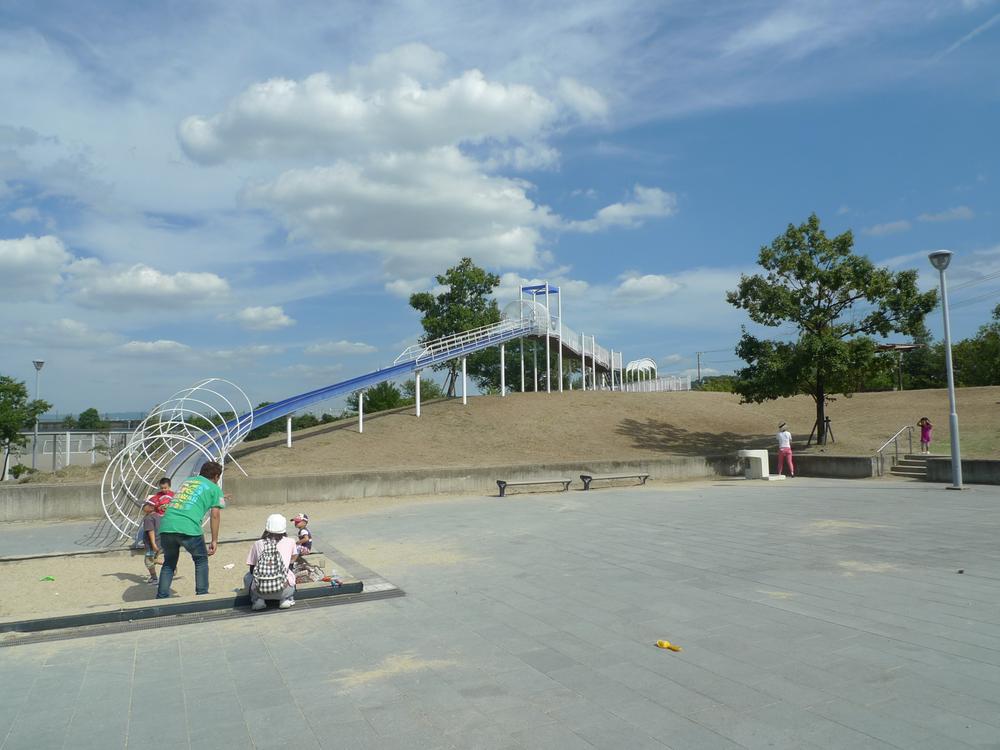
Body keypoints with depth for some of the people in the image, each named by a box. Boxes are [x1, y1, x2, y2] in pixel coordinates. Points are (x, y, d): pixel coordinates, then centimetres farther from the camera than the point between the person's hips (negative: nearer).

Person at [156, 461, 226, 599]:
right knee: (201, 560, 17)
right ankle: (202, 594, 14)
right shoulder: (215, 489, 13)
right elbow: (215, 516, 6)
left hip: (166, 526, 5)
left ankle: (161, 598, 18)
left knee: (169, 562, 22)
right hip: (188, 528, -4)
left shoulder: (188, 480, 27)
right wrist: (214, 540, 11)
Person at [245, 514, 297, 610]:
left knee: (247, 576, 34)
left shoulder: (257, 544, 11)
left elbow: (252, 569, 19)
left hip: (260, 590, 0)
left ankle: (257, 600, 11)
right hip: (283, 590, 0)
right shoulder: (290, 542, 10)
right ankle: (286, 598, 11)